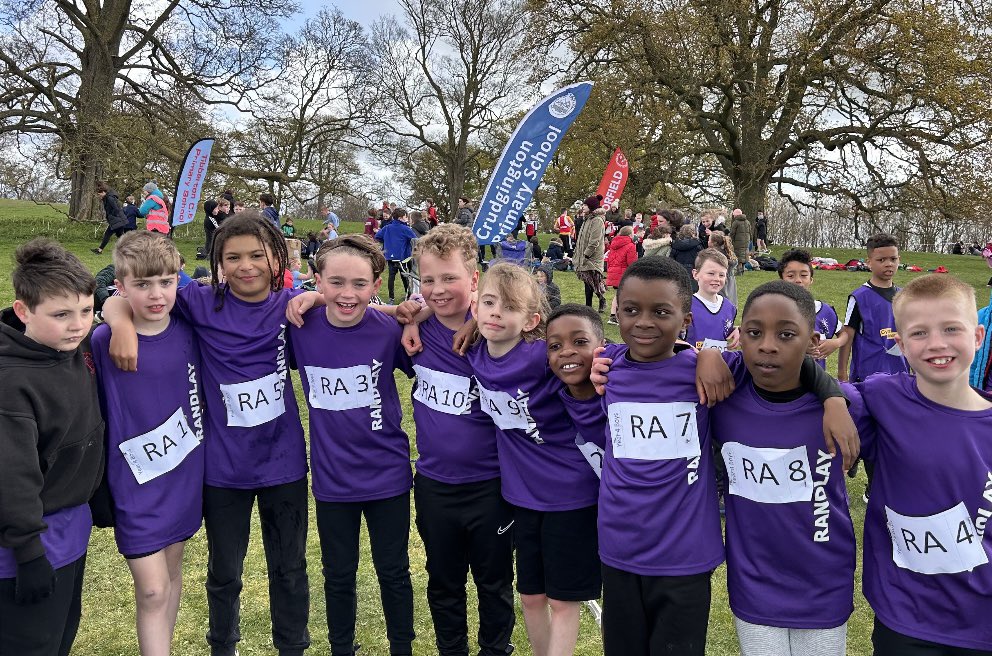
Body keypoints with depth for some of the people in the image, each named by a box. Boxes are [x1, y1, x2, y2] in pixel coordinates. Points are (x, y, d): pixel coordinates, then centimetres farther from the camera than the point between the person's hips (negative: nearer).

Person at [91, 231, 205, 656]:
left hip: (186, 475, 4)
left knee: (172, 571, 19)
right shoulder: (102, 342, -14)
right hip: (136, 485, -4)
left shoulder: (187, 333, -5)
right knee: (152, 590, -1)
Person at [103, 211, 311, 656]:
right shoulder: (203, 303, -9)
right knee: (224, 572, 20)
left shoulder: (291, 305, -7)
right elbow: (119, 300, -4)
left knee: (290, 568, 17)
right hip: (223, 465, 0)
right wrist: (123, 323, -25)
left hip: (284, 462, 0)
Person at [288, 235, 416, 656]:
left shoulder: (390, 330, -15)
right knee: (338, 577, 19)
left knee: (394, 574, 16)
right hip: (332, 479, 1)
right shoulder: (301, 328, -11)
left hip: (387, 476, -1)